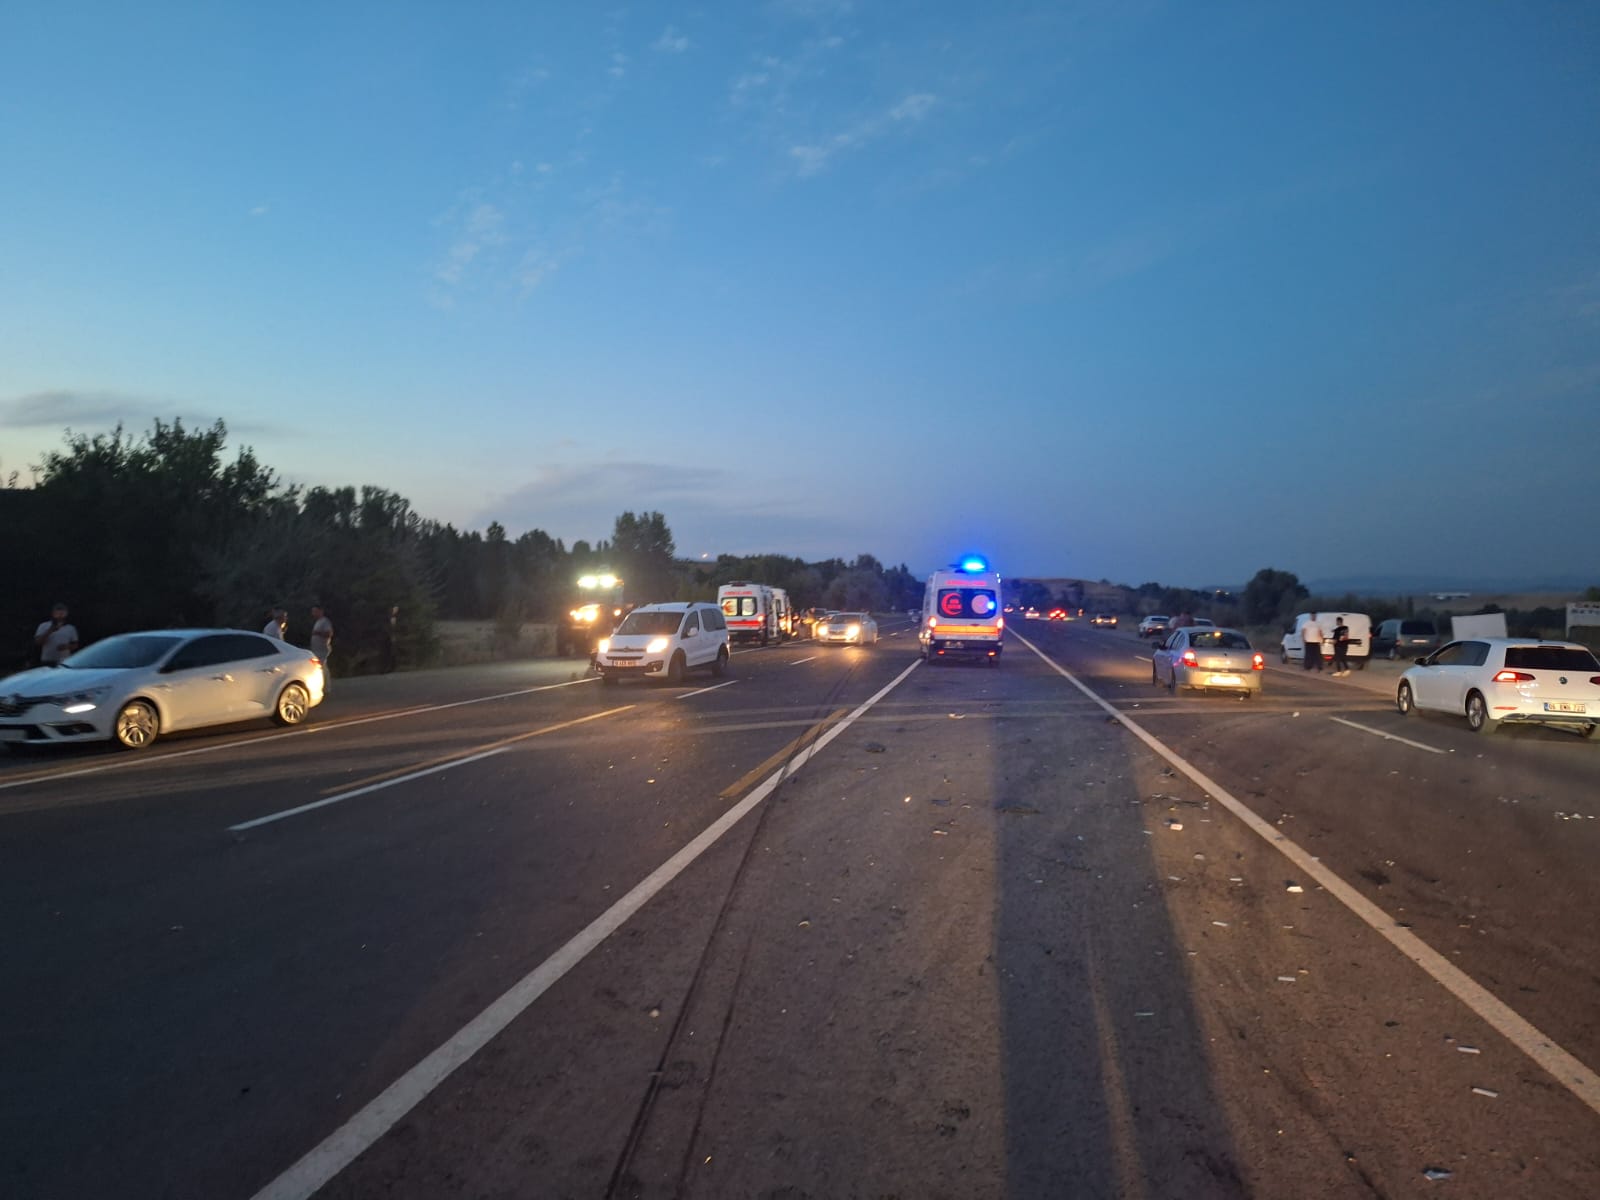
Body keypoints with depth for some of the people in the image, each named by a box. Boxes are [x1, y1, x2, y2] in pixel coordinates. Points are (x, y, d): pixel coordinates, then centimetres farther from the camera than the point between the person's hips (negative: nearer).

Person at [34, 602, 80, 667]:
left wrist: (67, 646, -11)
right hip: (47, 662, -1)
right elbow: (37, 642, -4)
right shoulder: (44, 626, 3)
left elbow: (75, 645, 11)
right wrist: (49, 631, -15)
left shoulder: (71, 628, 8)